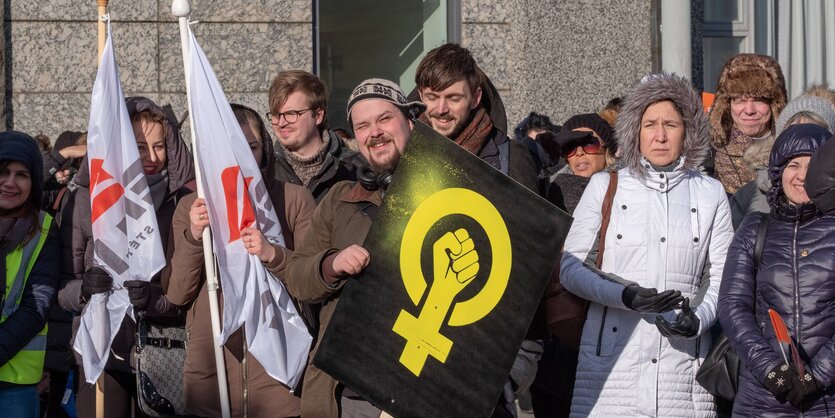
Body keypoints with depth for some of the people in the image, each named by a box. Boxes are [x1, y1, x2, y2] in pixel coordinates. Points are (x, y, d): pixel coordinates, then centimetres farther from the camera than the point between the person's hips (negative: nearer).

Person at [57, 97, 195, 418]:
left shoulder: (185, 201, -1)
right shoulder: (86, 200, -1)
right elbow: (61, 285, 3)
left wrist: (156, 298, -18)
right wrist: (84, 290, -18)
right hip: (103, 353, 0)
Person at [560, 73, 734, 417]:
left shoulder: (710, 193, 11)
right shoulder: (605, 186, 6)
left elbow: (723, 274, 11)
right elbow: (569, 266, 2)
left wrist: (699, 318, -9)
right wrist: (626, 296, -14)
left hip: (683, 360, 1)